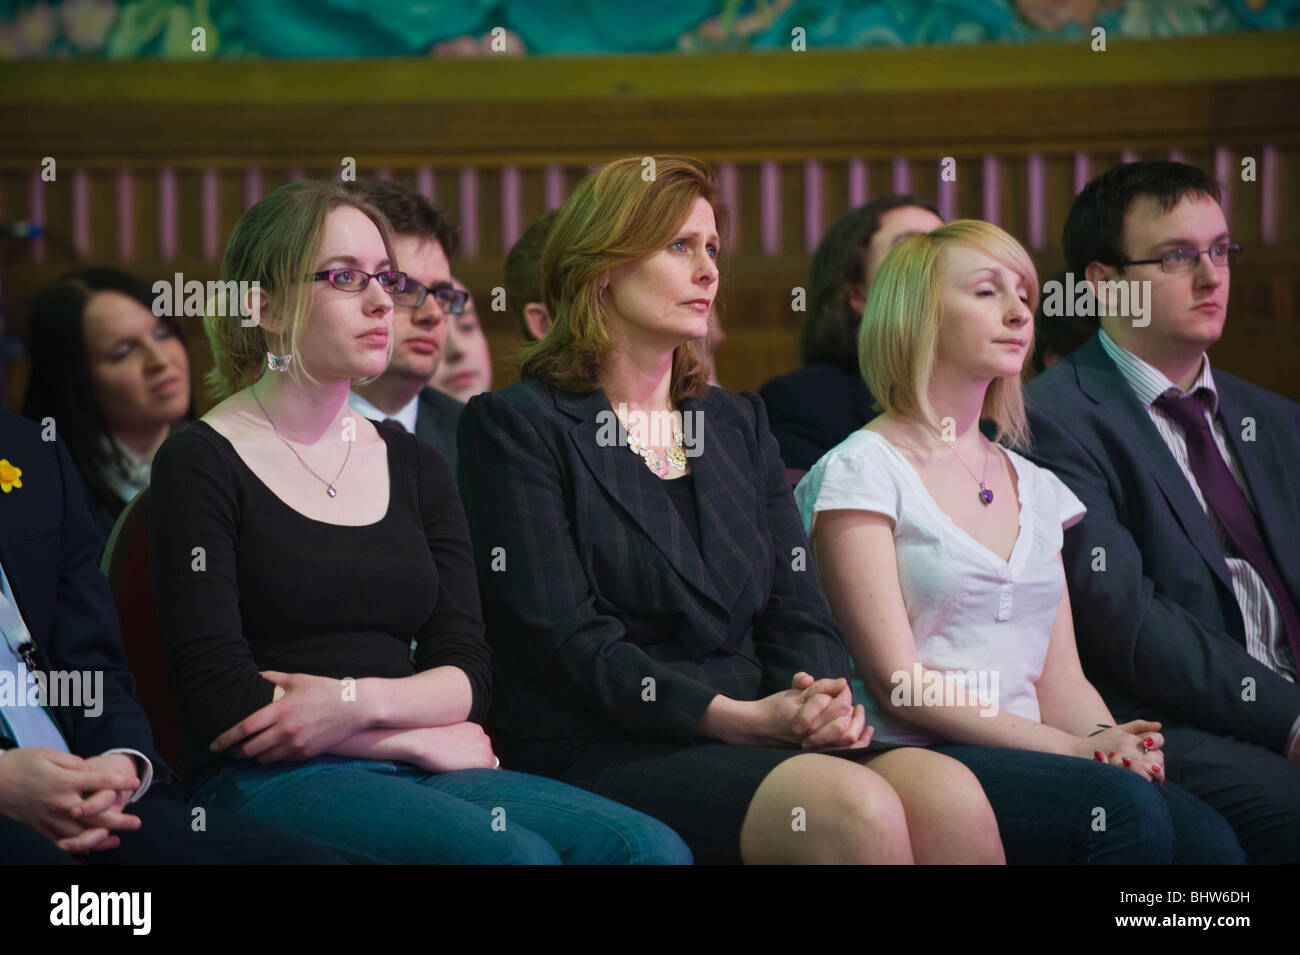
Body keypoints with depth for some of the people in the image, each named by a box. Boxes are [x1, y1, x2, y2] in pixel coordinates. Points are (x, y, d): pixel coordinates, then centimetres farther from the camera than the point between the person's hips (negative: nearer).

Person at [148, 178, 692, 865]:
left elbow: (468, 672, 9)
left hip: (416, 776, 5)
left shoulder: (415, 466, 19)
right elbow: (219, 693, -8)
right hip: (268, 781, -5)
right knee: (513, 853, -33)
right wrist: (421, 737, -5)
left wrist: (356, 701, -13)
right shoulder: (200, 465, 1)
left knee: (648, 846, -23)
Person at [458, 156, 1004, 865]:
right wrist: (736, 718, -16)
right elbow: (565, 639, -7)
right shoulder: (515, 426, 4)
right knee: (854, 805, -34)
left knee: (948, 793, -27)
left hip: (761, 745, 6)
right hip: (606, 754, -6)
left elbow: (799, 612, 15)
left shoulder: (738, 426, 24)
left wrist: (827, 701, -9)